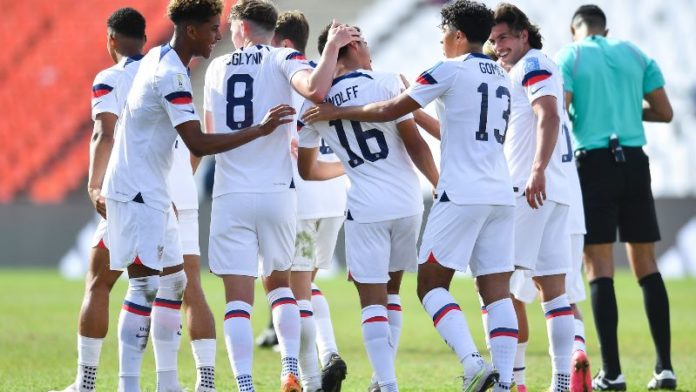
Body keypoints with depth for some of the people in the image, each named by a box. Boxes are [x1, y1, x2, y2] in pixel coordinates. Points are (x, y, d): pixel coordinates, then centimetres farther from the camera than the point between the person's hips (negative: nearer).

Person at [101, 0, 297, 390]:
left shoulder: (161, 59, 11)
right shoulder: (171, 75, -20)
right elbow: (198, 144, -25)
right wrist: (260, 129, -23)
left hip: (152, 193, 10)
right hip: (136, 193, -10)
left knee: (173, 282, 12)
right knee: (145, 286, -11)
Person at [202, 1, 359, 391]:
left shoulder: (217, 69, 12)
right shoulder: (282, 59, 1)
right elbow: (315, 90, -22)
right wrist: (333, 47, -9)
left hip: (231, 195, 0)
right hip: (276, 192, 0)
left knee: (238, 299, 0)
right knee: (279, 281, 20)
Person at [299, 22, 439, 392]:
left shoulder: (315, 104, 4)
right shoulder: (386, 83, -4)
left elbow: (307, 170, 17)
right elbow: (415, 145, -6)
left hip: (366, 209, 0)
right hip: (407, 202, 1)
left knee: (372, 298, 1)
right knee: (390, 290, 17)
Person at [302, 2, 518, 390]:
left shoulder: (452, 70, -5)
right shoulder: (502, 77, 17)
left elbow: (391, 111, -2)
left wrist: (336, 112, 10)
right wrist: (417, 109, 36)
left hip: (462, 195, -7)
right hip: (502, 195, 7)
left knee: (431, 285, 0)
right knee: (498, 291, 3)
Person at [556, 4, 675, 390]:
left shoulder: (569, 57, 1)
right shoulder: (635, 54, 12)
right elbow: (664, 112, 11)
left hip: (594, 162, -3)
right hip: (634, 162, 3)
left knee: (599, 266, -3)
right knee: (645, 263, 9)